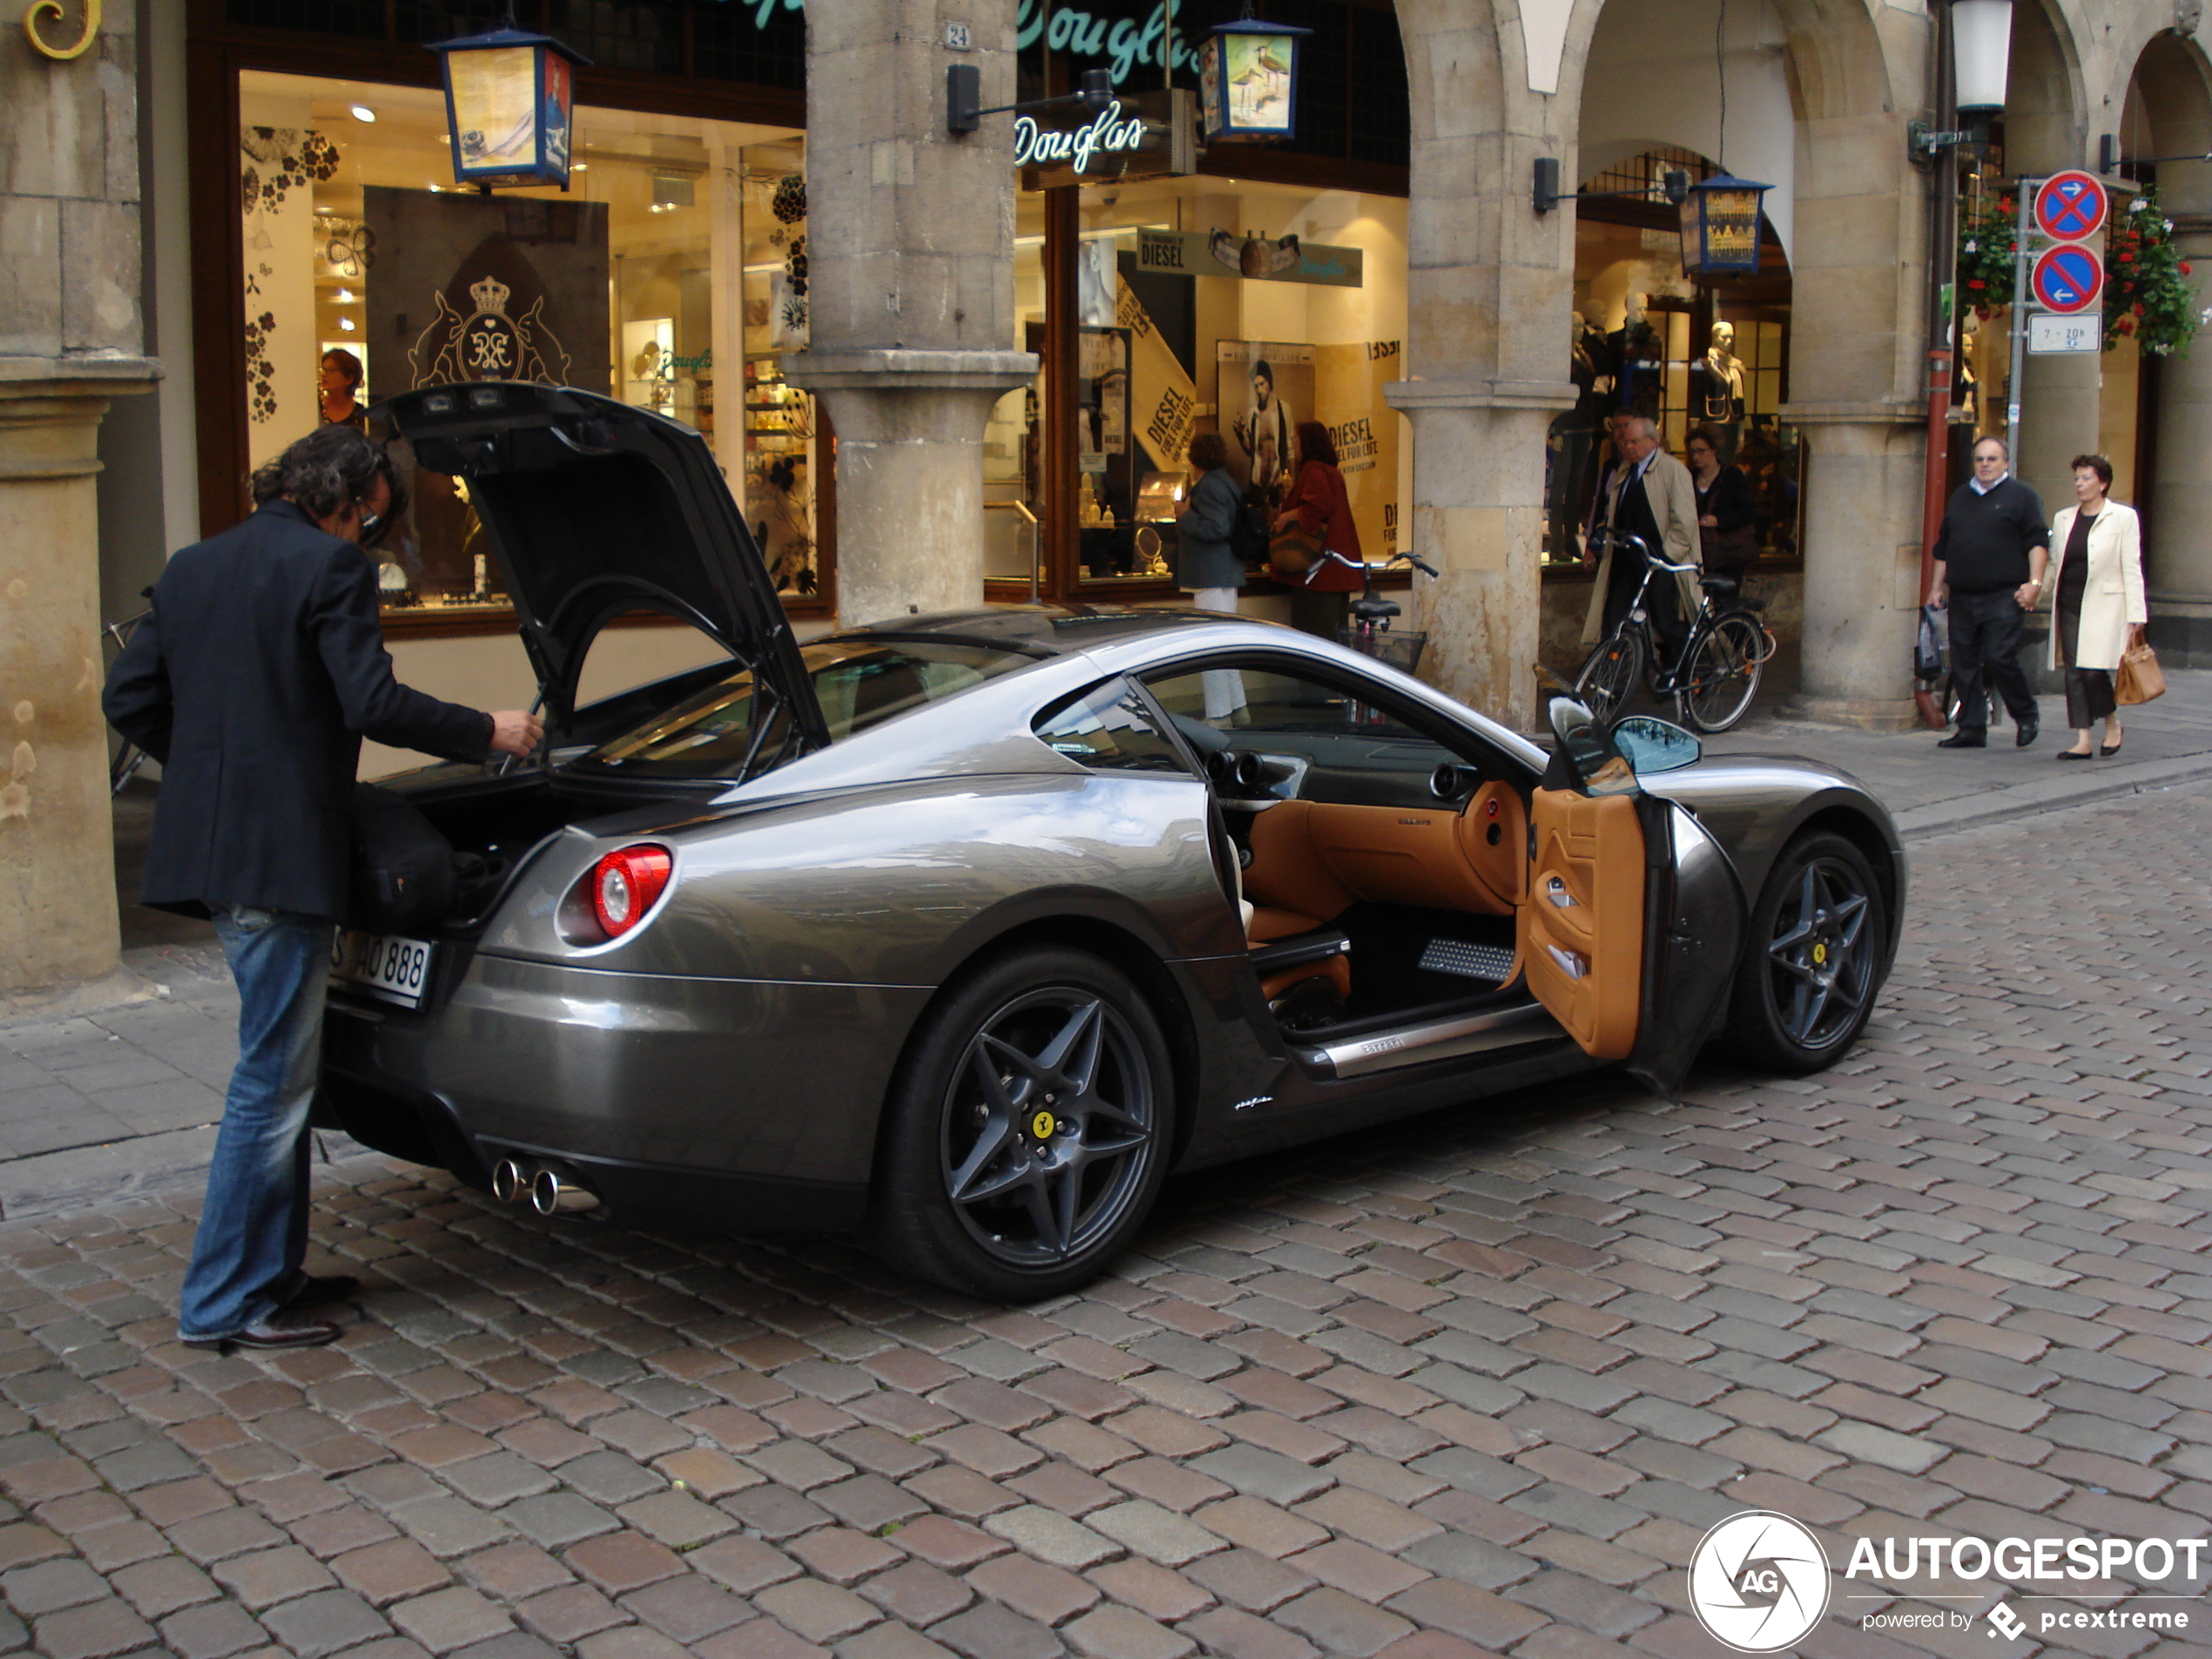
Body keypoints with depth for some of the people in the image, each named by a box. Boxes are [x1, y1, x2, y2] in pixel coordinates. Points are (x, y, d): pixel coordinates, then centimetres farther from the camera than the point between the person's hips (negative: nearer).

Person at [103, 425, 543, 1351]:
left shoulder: (192, 567, 15)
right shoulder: (330, 566, -10)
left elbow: (129, 698, 14)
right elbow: (374, 705, -16)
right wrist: (487, 733, -4)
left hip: (206, 849, 9)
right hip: (280, 857, -9)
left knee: (277, 1072, 18)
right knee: (272, 1083, -1)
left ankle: (271, 1270, 25)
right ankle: (224, 1304, 5)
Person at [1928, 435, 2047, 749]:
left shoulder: (2021, 496, 2)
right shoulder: (1960, 497, 18)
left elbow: (2038, 543, -4)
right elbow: (1943, 546, 23)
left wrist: (2034, 583, -14)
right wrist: (1937, 586, 18)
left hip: (2003, 597, -6)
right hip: (1962, 597, 6)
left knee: (1999, 658, -12)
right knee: (1963, 664, 4)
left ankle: (2026, 716, 9)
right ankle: (1971, 729, 11)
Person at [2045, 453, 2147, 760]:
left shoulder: (2123, 518, 1)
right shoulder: (2063, 519, 14)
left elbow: (2131, 569, -2)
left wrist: (2136, 615, -6)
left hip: (2103, 606, -5)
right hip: (2069, 605, 5)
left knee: (2094, 671, -12)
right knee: (2074, 673, 0)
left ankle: (2112, 723, 13)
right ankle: (2082, 742, 4)